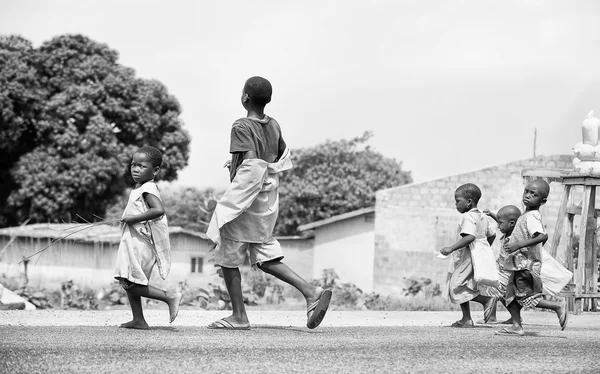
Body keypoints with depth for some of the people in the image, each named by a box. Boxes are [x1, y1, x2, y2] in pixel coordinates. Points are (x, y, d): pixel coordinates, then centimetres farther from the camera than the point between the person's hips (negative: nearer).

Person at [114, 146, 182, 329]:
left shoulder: (147, 189, -16)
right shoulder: (139, 189, 14)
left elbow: (158, 210, -31)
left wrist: (134, 218, -26)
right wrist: (129, 219, 13)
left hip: (140, 244, -10)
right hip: (132, 243, 10)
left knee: (132, 285, -10)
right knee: (127, 284, 14)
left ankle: (170, 297, -5)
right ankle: (138, 320, 19)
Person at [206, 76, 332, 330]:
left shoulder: (241, 127, -14)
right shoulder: (274, 126, 8)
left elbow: (251, 161, -27)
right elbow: (283, 160, 18)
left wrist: (234, 192, -19)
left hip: (244, 199, -7)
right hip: (268, 201, 7)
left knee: (228, 258, 7)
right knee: (266, 259, 11)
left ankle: (239, 316, 9)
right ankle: (311, 292, -6)